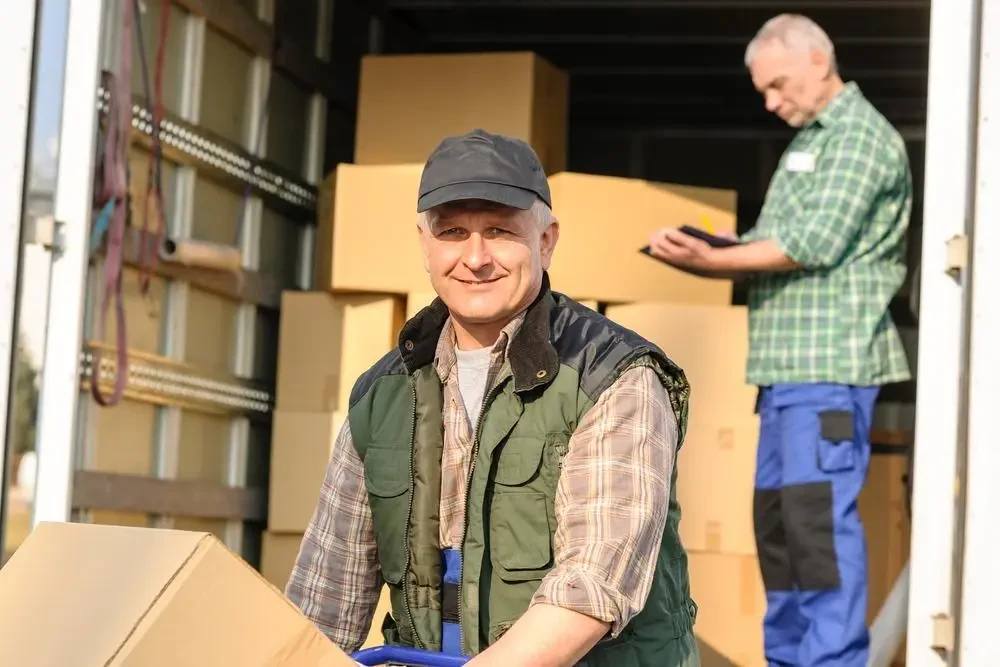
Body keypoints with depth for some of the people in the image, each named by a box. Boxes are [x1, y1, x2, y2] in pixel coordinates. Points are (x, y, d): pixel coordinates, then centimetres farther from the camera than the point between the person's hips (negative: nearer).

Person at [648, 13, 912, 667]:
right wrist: (700, 256, 1)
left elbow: (814, 243, -16)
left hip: (830, 365, -9)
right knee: (777, 516, 10)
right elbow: (775, 250, 17)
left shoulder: (860, 134, -5)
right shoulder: (808, 141, 23)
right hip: (790, 365, 9)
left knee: (819, 516, -12)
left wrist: (713, 259, -13)